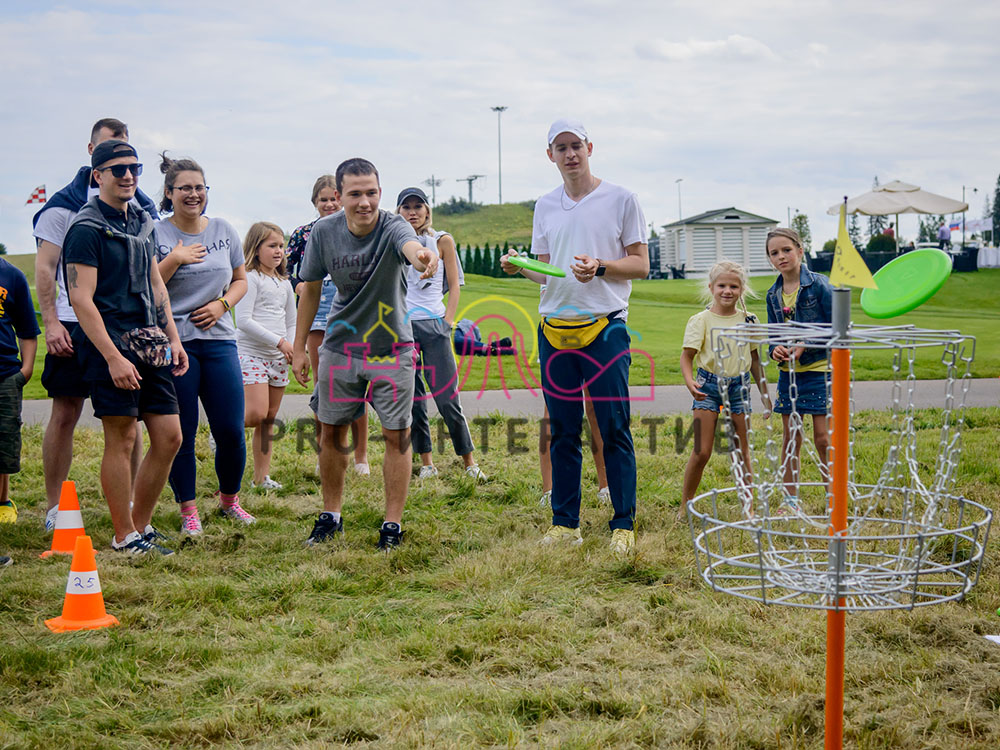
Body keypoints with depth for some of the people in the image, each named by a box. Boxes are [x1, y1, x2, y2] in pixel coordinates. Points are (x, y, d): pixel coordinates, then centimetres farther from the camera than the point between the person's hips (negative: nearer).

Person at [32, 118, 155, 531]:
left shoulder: (141, 206, 11)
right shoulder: (65, 203, 0)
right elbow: (45, 268, -3)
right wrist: (51, 322, -12)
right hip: (74, 323, -3)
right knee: (65, 414, 0)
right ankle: (54, 508, 9)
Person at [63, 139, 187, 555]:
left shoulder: (143, 222, 16)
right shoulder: (87, 228, -9)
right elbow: (81, 298, -14)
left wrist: (173, 339, 15)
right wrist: (113, 357, -19)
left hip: (149, 343, 8)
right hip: (109, 342, -8)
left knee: (169, 436, 5)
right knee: (122, 438, -4)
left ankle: (141, 523, 18)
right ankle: (124, 536, 6)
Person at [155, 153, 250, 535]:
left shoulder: (224, 231, 9)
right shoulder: (156, 234, -3)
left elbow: (240, 280, 17)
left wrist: (222, 304, -1)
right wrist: (173, 260, -18)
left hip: (219, 339, 3)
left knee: (231, 430, 1)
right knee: (181, 432, 0)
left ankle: (229, 499, 23)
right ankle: (188, 510, 15)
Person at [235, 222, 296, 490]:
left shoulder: (284, 284, 14)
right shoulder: (250, 279, -7)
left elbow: (292, 323, 21)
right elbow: (243, 320, -16)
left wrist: (292, 348, 1)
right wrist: (279, 342, -16)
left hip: (277, 358, 7)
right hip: (251, 354, -7)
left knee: (269, 420, 6)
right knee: (257, 414, -18)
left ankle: (262, 476, 11)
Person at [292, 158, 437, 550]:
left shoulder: (392, 227, -22)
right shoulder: (324, 232, -11)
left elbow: (409, 244, -48)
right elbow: (311, 288, 3)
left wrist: (421, 255, -73)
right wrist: (299, 347, 5)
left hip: (391, 348, -3)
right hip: (340, 345, 3)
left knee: (396, 435, -1)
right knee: (332, 432, 10)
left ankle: (392, 523, 12)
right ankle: (331, 515, 27)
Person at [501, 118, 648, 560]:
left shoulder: (620, 200, 2)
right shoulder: (545, 206, 15)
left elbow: (640, 264, 2)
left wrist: (600, 267, -15)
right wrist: (519, 267, -3)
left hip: (605, 326, -4)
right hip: (555, 328, 4)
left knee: (614, 429, -5)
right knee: (563, 430, 7)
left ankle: (623, 525, 1)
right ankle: (565, 523, 14)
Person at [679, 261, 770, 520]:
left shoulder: (748, 320, 5)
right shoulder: (701, 320, -5)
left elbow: (754, 360, 14)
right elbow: (687, 355, -6)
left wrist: (764, 394, 17)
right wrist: (689, 381, -25)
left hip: (739, 386, 3)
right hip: (709, 385, -3)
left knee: (743, 451, 8)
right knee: (702, 452, -7)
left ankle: (748, 506, 17)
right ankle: (684, 507, 6)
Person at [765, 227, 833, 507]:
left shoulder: (819, 284, -8)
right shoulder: (773, 295, 8)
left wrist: (805, 345, -17)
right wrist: (775, 349, -7)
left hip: (818, 368, -5)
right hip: (788, 371, 5)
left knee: (822, 437, -4)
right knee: (790, 437, 7)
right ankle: (790, 500, 15)